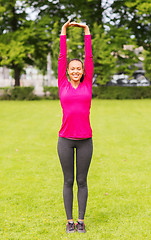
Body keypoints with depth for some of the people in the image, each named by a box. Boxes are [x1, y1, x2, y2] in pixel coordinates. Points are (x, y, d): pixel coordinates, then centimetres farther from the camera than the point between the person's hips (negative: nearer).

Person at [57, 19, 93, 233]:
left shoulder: (87, 85, 7)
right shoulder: (63, 85, 5)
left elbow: (89, 58, 6)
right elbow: (62, 58, 6)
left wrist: (87, 31, 8)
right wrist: (63, 32, 6)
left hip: (85, 140, 0)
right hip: (65, 139, 0)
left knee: (82, 181, 7)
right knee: (68, 181, 7)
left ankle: (81, 220, 17)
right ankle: (69, 220, 16)